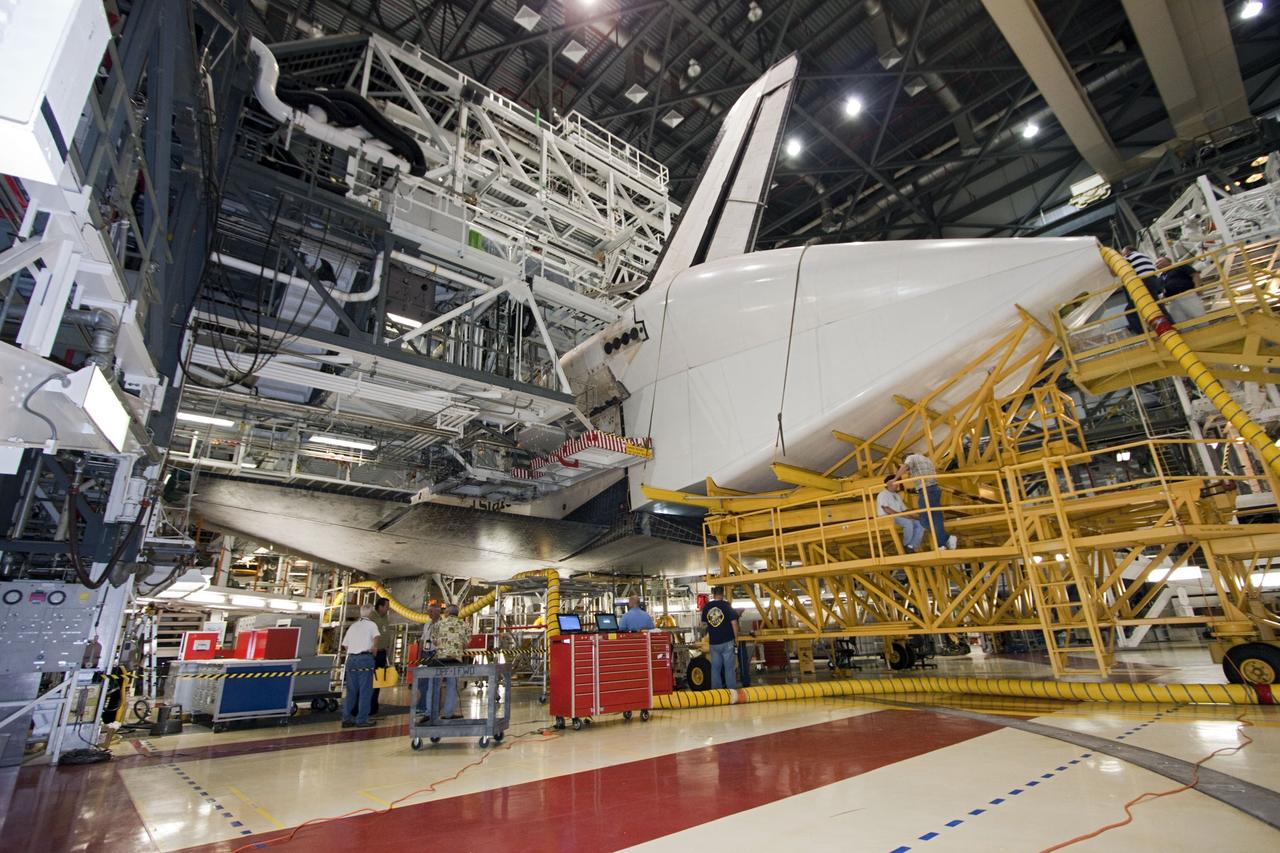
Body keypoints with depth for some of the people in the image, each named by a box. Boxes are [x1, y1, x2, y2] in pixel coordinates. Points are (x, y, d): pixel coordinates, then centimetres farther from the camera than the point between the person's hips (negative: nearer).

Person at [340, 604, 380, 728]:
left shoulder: (353, 626, 18)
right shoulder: (371, 624, 1)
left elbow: (345, 645, 15)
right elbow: (376, 636, -17)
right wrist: (374, 647, -2)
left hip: (351, 658, 6)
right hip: (365, 658, -6)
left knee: (351, 690, 13)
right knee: (365, 690, 0)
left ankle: (347, 718, 15)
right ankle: (362, 719, 0)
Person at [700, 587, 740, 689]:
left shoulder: (706, 607, 0)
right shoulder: (726, 606, -11)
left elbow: (704, 623, 11)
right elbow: (734, 623, -11)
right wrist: (736, 638, 0)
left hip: (713, 642, 3)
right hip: (727, 641, -3)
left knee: (715, 667, 11)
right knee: (729, 667, 5)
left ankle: (716, 690, 17)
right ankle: (732, 689, 10)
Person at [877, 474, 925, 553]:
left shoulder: (897, 496, 27)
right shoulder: (882, 495, 1)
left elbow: (904, 510, 21)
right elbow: (886, 509, -13)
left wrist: (908, 515, -1)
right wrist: (901, 515, -17)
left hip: (900, 517, 8)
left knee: (920, 524, -12)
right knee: (908, 523, -32)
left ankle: (911, 546, -16)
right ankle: (906, 546, -14)